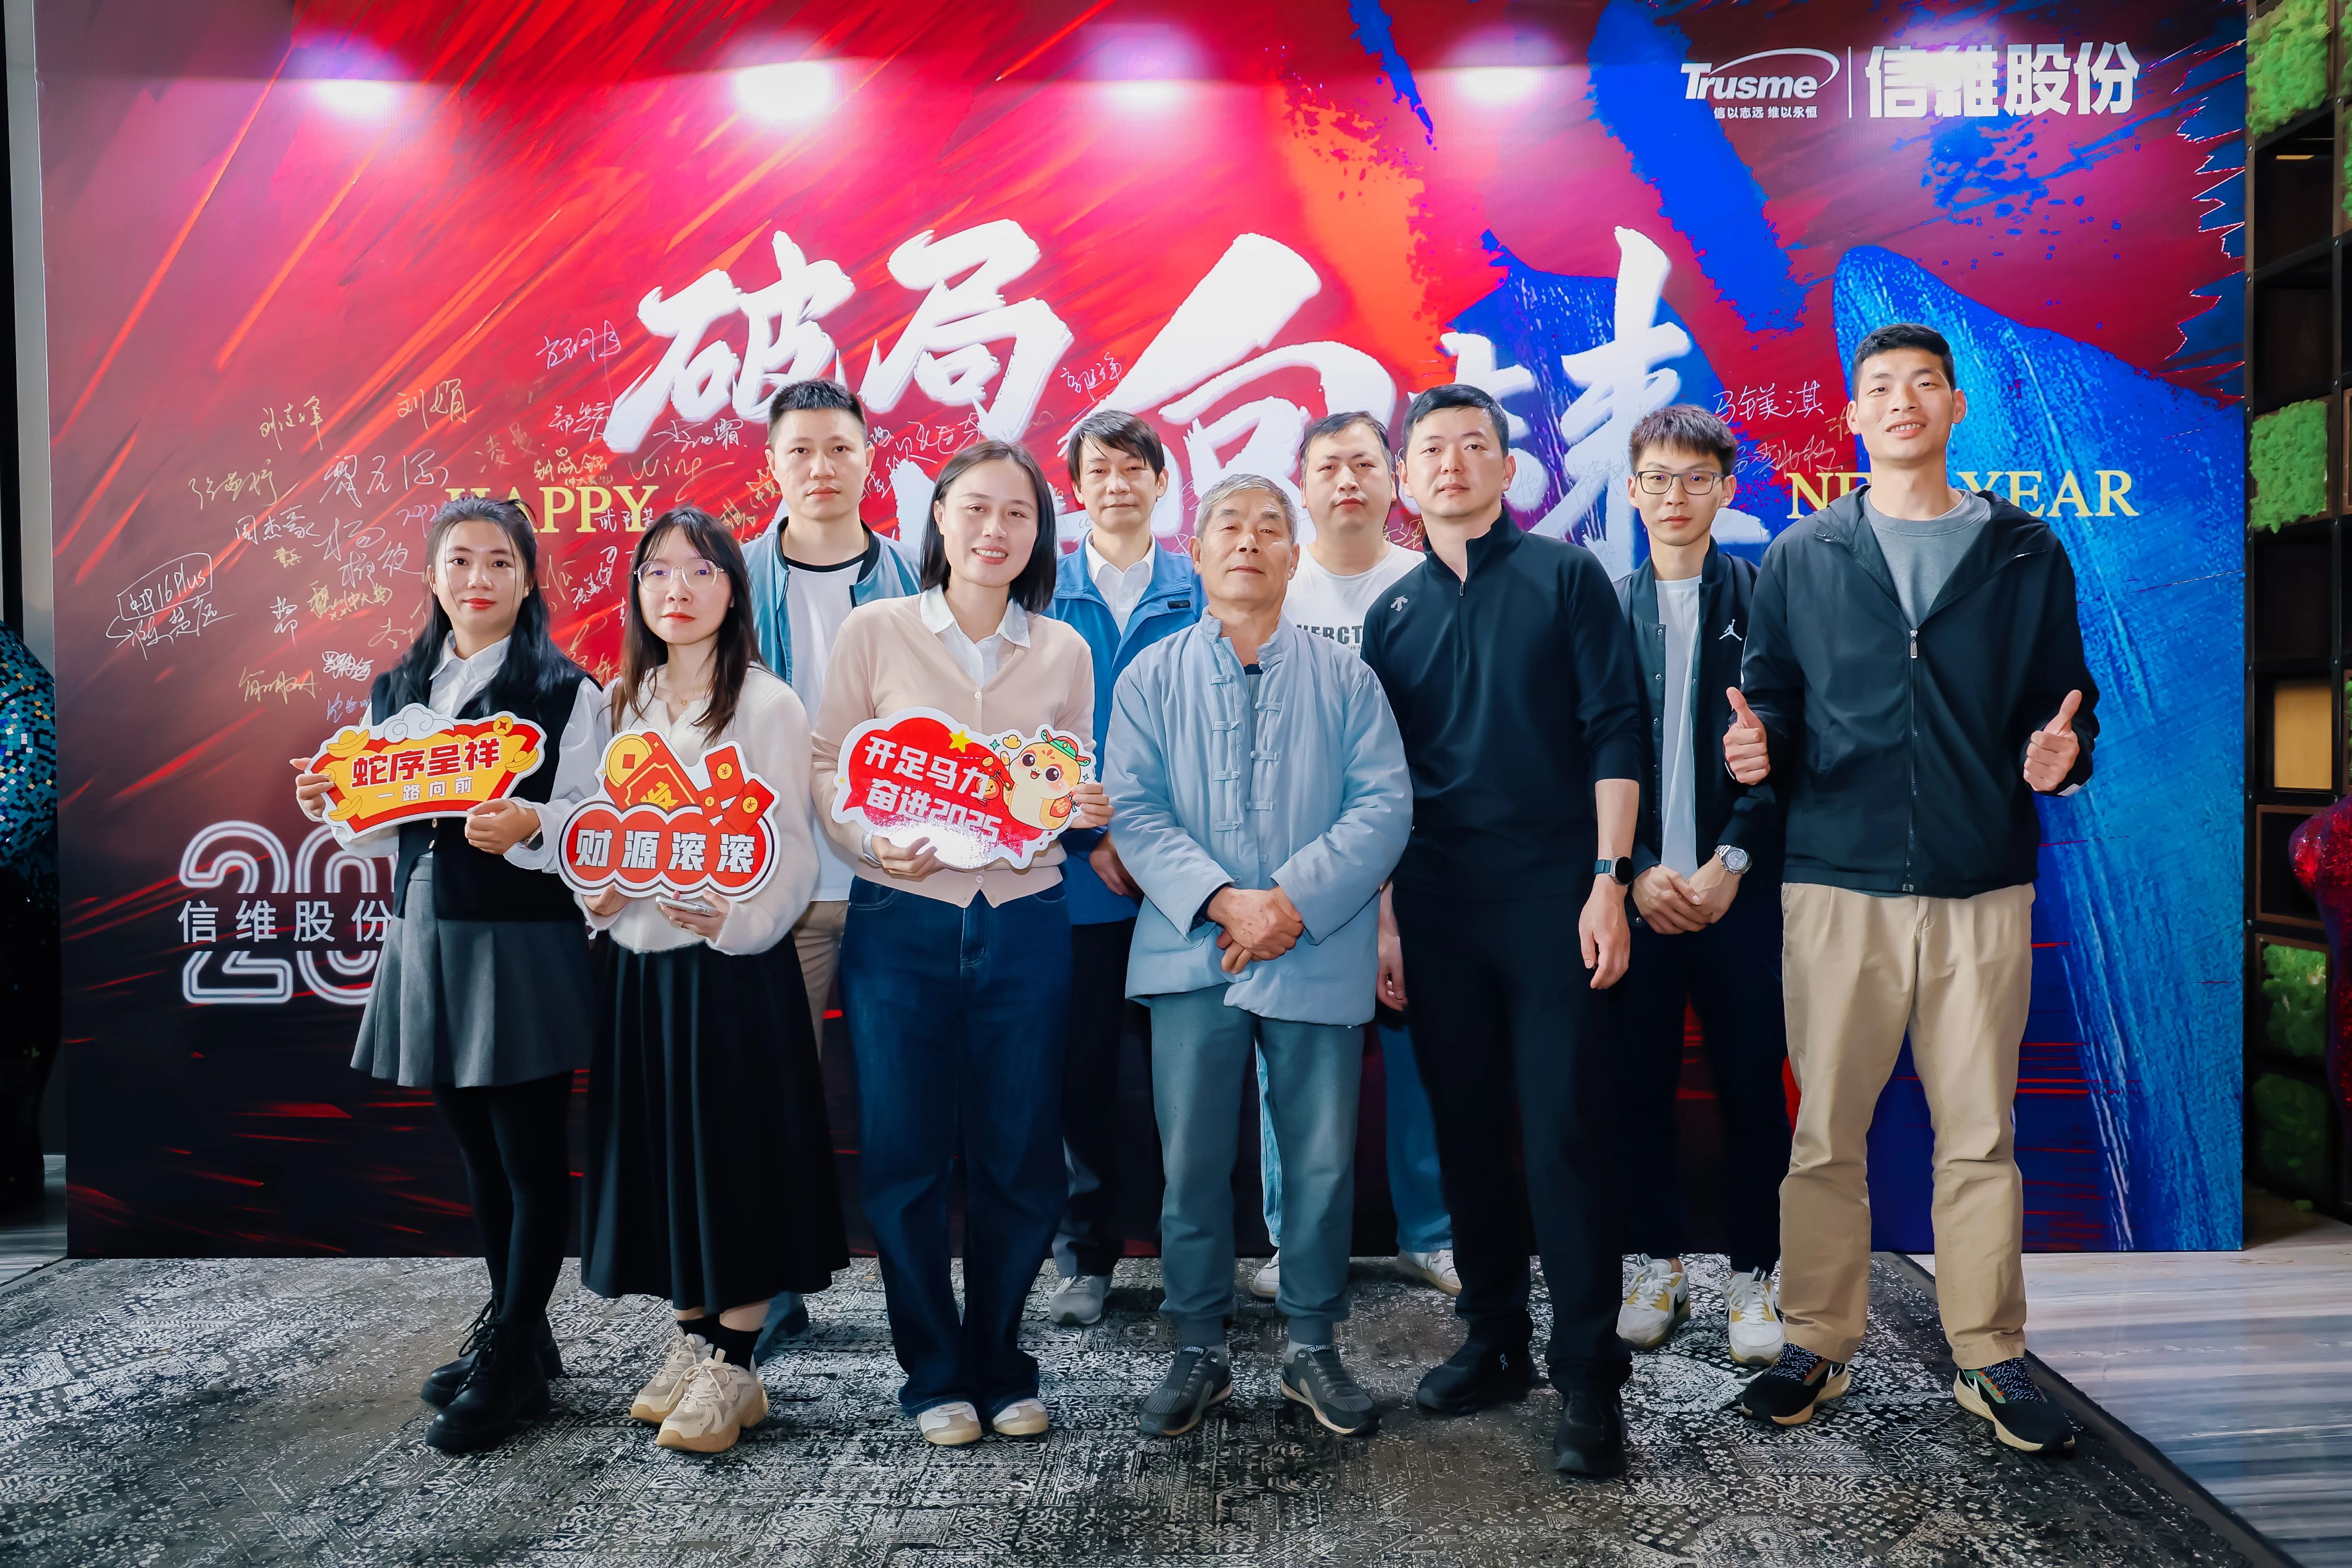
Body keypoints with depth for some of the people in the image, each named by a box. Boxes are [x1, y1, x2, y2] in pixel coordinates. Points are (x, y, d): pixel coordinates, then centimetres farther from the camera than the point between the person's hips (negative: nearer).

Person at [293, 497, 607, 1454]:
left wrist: (531, 826, -28)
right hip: (427, 939, 6)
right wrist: (333, 807, -2)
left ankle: (511, 1361, 13)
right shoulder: (395, 692, 12)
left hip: (525, 944, -6)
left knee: (532, 1156, 1)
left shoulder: (565, 692, -5)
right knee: (478, 1150, 16)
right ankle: (516, 1331, 30)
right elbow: (387, 832, 17)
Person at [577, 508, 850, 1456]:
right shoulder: (621, 703, 11)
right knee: (662, 1156, 12)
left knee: (733, 1154, 1)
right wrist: (598, 895, -3)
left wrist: (736, 920, -25)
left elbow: (794, 852, -10)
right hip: (640, 961, 6)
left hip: (734, 965, -6)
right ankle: (693, 1340, 28)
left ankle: (735, 1369, 13)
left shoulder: (765, 705, -7)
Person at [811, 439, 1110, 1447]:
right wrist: (871, 841, -15)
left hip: (1025, 921, 2)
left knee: (1019, 1160, 7)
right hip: (902, 919, -1)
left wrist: (1087, 807, -7)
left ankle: (1001, 1366, 27)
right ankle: (936, 1375, 23)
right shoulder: (875, 630, 2)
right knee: (906, 1158, 4)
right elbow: (828, 764, 2)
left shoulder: (1064, 651, 9)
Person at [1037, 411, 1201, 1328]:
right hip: (1077, 873, 0)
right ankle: (1084, 1258, 20)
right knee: (1081, 1068, 6)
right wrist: (1089, 839, -8)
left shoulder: (1202, 593, 6)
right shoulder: (1043, 596, 6)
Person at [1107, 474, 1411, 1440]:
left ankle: (1312, 1349, 25)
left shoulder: (1345, 680, 7)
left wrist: (1293, 901, -15)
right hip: (1192, 955, 0)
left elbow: (1383, 806, -2)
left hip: (1318, 956, 0)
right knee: (1192, 1163, 6)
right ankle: (1200, 1352, 23)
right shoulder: (1152, 680, 7)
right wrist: (1220, 900, -16)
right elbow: (1135, 810, -2)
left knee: (1323, 1162, 7)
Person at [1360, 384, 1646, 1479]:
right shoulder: (1393, 611, 12)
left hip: (1551, 895, -4)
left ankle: (1588, 1378, 6)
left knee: (1563, 1132, -4)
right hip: (1437, 905, 4)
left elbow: (1613, 731, -3)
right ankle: (1494, 1340, 24)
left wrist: (1609, 878, -11)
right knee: (1465, 1129, 10)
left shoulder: (1565, 576, 3)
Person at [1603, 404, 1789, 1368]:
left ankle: (1753, 1278, 19)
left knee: (1751, 1089, 5)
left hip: (1738, 886, -1)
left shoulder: (1764, 597, 4)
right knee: (1638, 1086, 7)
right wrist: (1637, 872, -6)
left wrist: (1732, 862, -10)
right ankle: (1655, 1267, 22)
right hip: (1636, 888, 1)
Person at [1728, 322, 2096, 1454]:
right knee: (1825, 1133, 5)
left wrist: (2064, 752, -10)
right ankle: (1817, 1346, 19)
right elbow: (1770, 696, 10)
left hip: (1983, 888, 1)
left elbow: (2068, 700, 11)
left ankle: (1990, 1360, 22)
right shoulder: (1801, 558, 10)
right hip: (1838, 881, 0)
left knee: (1981, 1135, 7)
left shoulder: (2025, 555, 10)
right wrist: (1755, 747, -12)